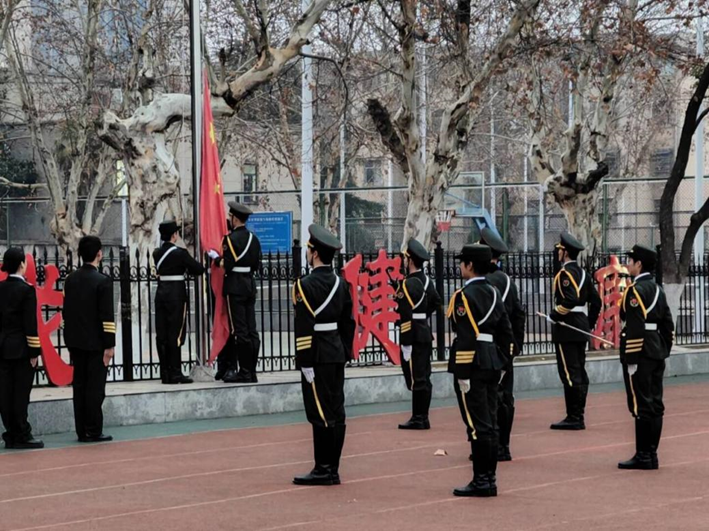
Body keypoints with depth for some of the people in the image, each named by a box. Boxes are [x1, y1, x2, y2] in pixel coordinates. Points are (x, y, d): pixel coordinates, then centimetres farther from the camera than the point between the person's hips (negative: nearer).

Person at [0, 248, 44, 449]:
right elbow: (30, 324, -14)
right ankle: (21, 436, 0)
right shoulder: (26, 290, -12)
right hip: (21, 348, -6)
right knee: (21, 393, -3)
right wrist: (34, 351, -9)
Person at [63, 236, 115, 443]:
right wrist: (110, 345, -11)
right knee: (95, 387, -2)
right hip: (95, 342, -6)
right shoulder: (102, 282, -13)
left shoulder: (71, 279, 6)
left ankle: (82, 431, 11)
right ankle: (94, 432, -1)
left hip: (75, 341, 6)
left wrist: (71, 339, 17)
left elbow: (66, 311, 11)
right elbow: (107, 317, -15)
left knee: (79, 385, 8)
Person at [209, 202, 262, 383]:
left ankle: (244, 372, -4)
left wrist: (215, 256, -1)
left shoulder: (232, 239, -13)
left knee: (239, 330, -5)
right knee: (251, 330, 7)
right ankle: (252, 371, 9)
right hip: (250, 285, 8)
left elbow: (226, 266, -17)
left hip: (235, 287, -8)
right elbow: (257, 265, 14)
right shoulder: (253, 238, 11)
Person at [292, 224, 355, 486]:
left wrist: (304, 363, -16)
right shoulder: (341, 284, 10)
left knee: (320, 415, -5)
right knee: (335, 412, 9)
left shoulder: (306, 286, -13)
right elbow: (348, 323, 13)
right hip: (337, 354, 8)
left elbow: (304, 328, -17)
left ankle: (323, 470, -4)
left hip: (317, 356, -8)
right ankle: (332, 469, 14)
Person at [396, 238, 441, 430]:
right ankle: (423, 417, 17)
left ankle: (418, 419, -3)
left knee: (416, 379, -6)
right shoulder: (427, 281, 9)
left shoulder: (408, 284, -18)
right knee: (424, 377, 11)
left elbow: (405, 315, -22)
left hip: (413, 336, -9)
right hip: (425, 334, 9)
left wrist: (405, 343, -22)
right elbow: (436, 302, 27)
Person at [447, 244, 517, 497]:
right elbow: (505, 331, 14)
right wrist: (502, 361, 18)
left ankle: (481, 482, -3)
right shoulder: (494, 293, 12)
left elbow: (466, 338, -19)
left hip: (472, 364, -8)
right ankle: (489, 478, 16)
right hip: (492, 365, 8)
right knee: (489, 423, 12)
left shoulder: (464, 296, -14)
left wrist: (462, 374, -18)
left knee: (477, 425, -5)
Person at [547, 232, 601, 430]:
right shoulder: (583, 273, 13)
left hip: (566, 330, -9)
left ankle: (573, 418, -8)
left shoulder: (565, 274, -13)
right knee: (579, 373, 10)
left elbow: (570, 300, -26)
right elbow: (596, 301, 14)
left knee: (569, 374, -8)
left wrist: (554, 316, -14)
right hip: (581, 329, 9)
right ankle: (578, 416, 14)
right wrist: (589, 324, 20)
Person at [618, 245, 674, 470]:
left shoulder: (635, 290, -14)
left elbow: (635, 327, -20)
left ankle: (643, 457, -3)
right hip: (657, 353, 9)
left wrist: (631, 359, -18)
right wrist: (664, 351, 20)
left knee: (641, 405, -6)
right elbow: (668, 324, 15)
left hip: (640, 353, -9)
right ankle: (651, 454, 14)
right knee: (655, 404, 10)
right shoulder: (658, 290, 13)